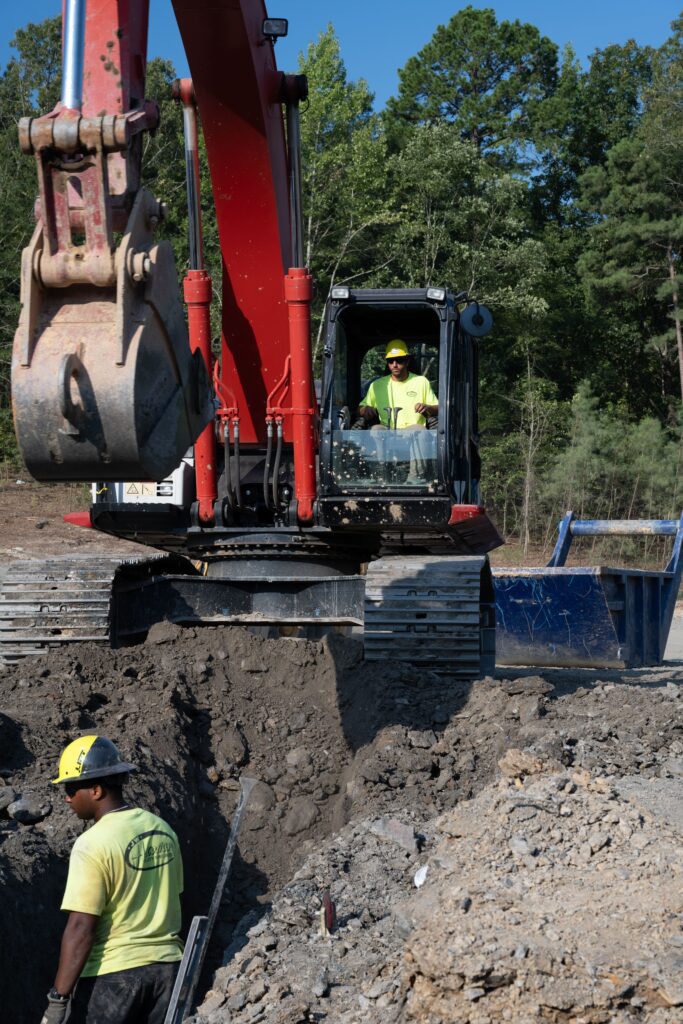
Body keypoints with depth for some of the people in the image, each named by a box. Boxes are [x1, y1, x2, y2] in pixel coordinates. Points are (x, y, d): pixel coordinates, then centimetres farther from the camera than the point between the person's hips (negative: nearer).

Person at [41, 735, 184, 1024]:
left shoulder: (93, 844, -17)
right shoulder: (162, 829, 5)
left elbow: (81, 927, -20)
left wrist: (57, 999, -17)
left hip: (112, 973, -6)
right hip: (166, 966, 7)